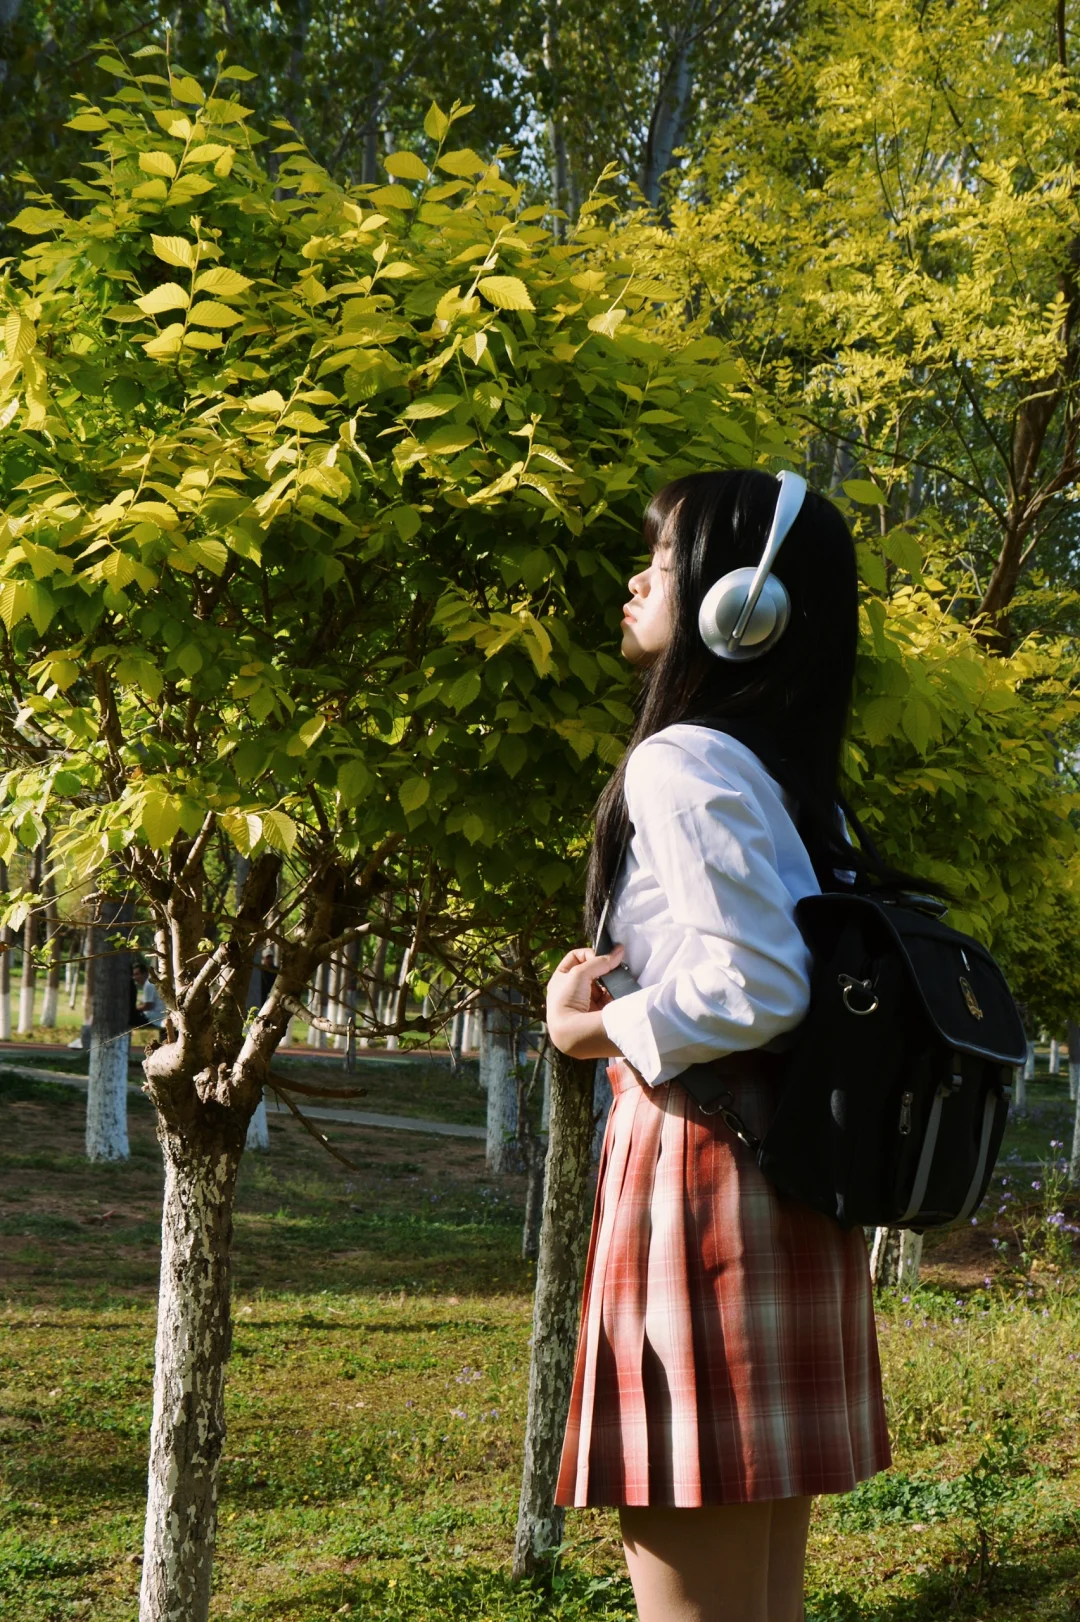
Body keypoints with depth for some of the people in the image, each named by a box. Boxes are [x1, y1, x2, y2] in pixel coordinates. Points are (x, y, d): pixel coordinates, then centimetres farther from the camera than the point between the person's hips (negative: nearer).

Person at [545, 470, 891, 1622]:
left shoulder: (682, 761, -12)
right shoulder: (790, 774, 16)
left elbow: (754, 989, -20)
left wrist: (598, 1030, -6)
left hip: (701, 1168, -10)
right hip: (791, 1176, 10)